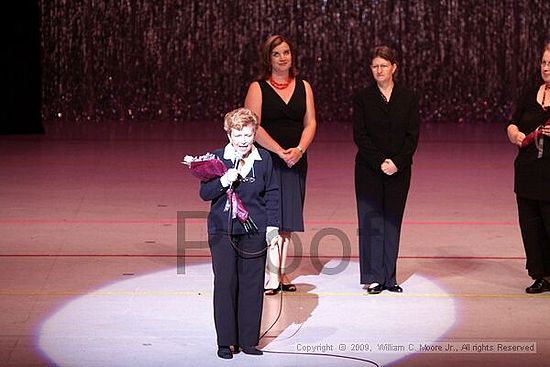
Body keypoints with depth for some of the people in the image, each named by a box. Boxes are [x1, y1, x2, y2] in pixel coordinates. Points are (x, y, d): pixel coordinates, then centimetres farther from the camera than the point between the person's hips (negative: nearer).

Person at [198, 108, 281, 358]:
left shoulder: (264, 160, 4)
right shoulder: (217, 158, -1)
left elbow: (272, 194, 10)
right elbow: (205, 193, -3)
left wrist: (272, 225, 2)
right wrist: (224, 181, -20)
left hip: (254, 233, 2)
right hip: (222, 231, -2)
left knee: (252, 285, 4)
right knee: (225, 283, -1)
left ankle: (248, 340, 14)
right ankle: (225, 341, 8)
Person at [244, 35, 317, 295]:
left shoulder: (303, 87, 11)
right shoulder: (258, 88, -2)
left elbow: (310, 123, 6)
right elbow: (254, 127, -10)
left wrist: (299, 150, -12)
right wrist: (280, 152, -17)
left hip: (296, 161, 4)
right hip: (267, 159, -4)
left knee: (287, 219, 8)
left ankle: (281, 272, 15)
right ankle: (272, 277, -7)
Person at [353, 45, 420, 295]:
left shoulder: (408, 98, 4)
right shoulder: (363, 98, 1)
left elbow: (413, 135, 0)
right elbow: (360, 135, -4)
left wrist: (397, 162, -12)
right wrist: (379, 162, -14)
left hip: (399, 170, 1)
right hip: (369, 170, -1)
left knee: (392, 222, 6)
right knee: (371, 222, 0)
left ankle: (389, 277, 13)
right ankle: (373, 278, 5)